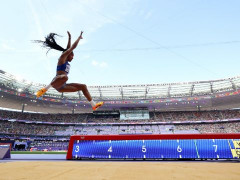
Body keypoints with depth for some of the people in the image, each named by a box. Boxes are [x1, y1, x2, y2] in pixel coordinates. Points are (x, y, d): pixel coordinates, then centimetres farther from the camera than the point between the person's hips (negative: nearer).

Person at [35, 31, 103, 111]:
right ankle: (45, 89, -25)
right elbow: (73, 47, 1)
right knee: (64, 77, -44)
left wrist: (69, 38, 41)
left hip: (62, 86, 9)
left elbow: (69, 48, 33)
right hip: (56, 82, -9)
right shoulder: (62, 57, 3)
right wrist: (80, 37, 11)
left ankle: (94, 105, 1)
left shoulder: (66, 61, 23)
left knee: (83, 86, 5)